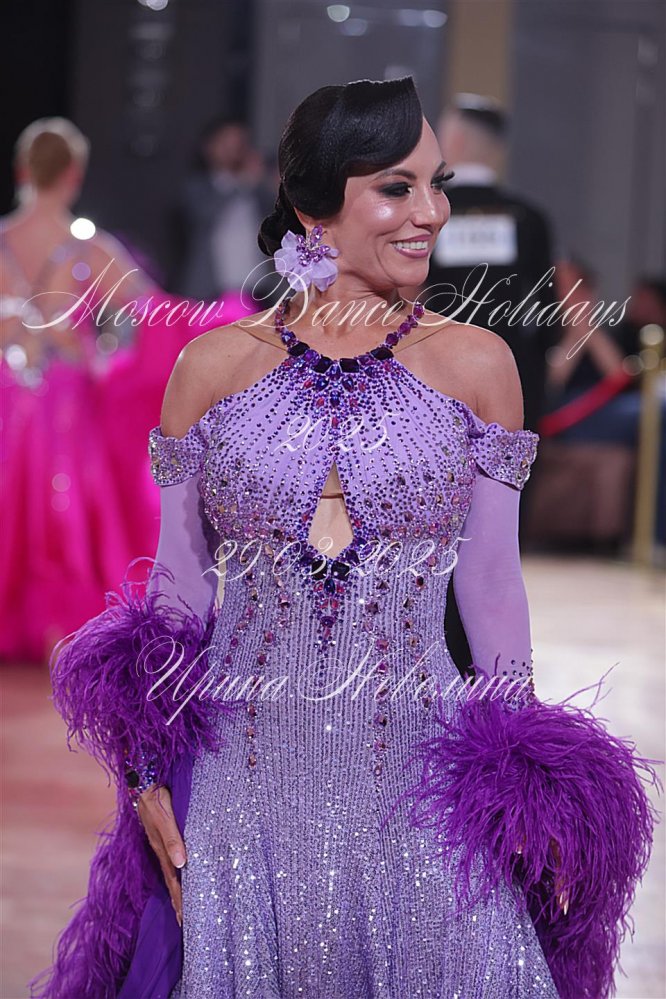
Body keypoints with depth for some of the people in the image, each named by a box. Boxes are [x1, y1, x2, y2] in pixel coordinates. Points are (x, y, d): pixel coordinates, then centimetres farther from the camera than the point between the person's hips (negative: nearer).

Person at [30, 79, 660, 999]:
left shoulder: (476, 364, 2)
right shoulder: (213, 368, 2)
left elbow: (492, 583, 5)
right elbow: (177, 580, 7)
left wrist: (525, 782, 4)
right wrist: (149, 774, 2)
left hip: (413, 775, 0)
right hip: (243, 775, 0)